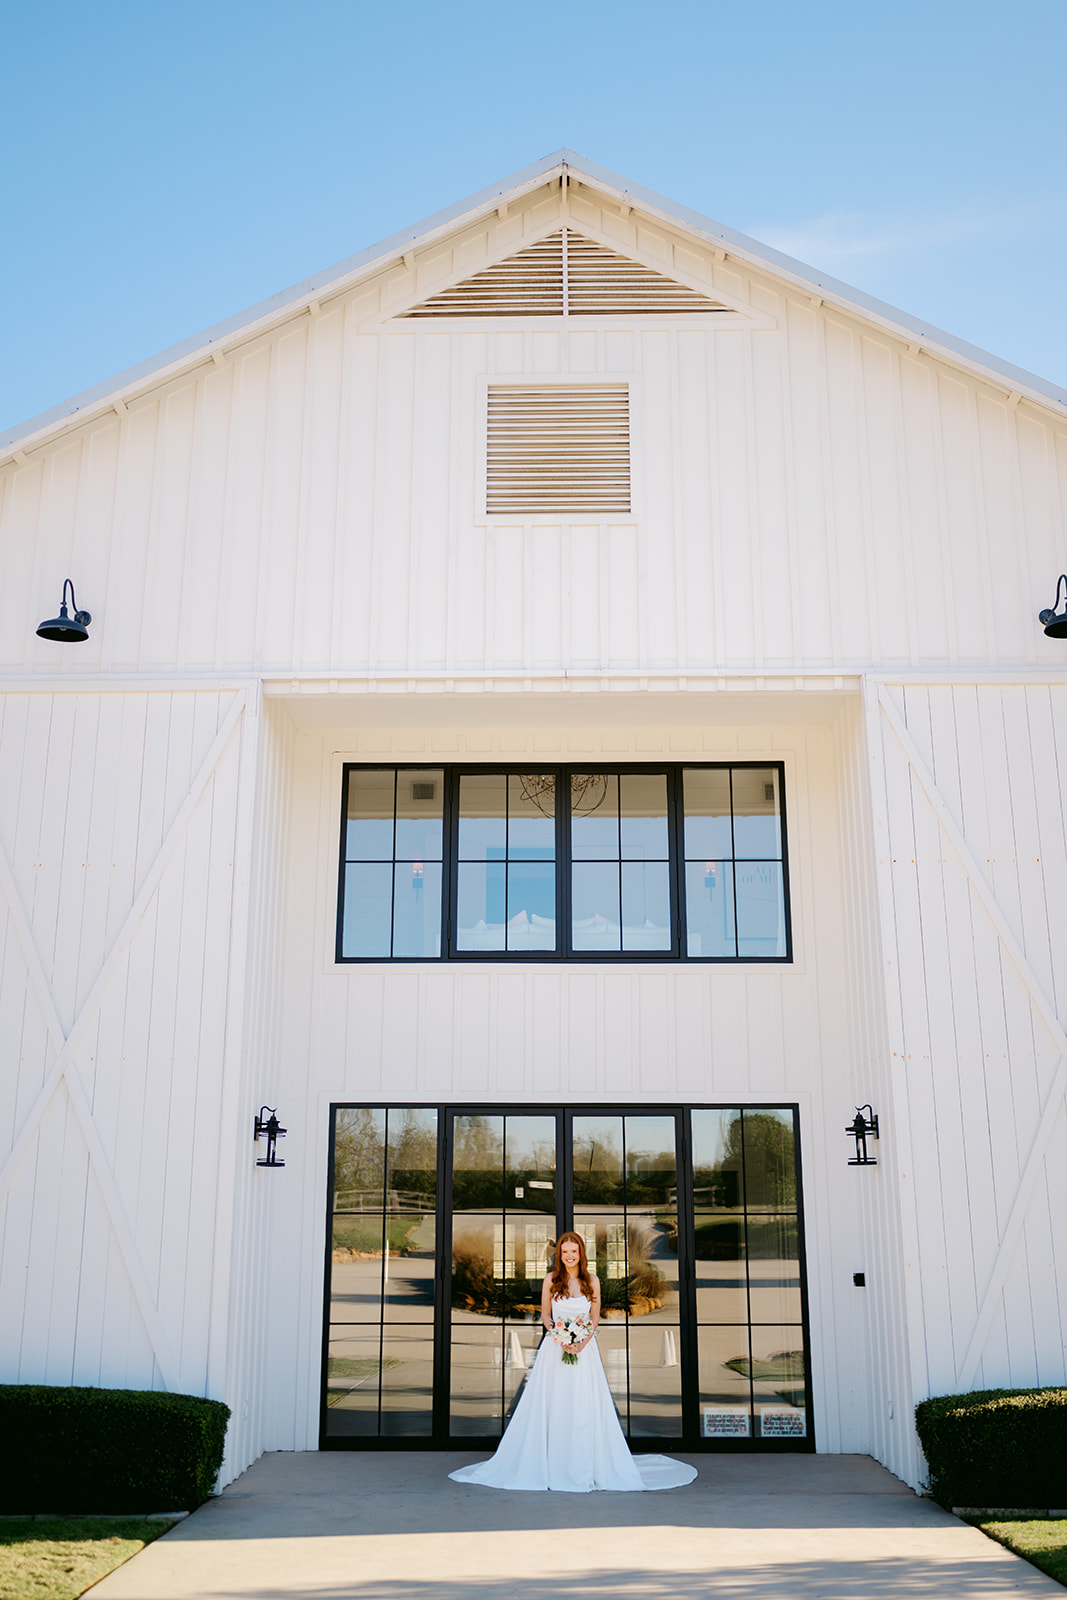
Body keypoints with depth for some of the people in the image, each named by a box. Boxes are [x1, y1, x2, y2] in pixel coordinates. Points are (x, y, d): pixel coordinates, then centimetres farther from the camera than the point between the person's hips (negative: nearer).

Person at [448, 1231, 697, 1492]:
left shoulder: (592, 1281, 3)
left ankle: (582, 1469, 6)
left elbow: (595, 1318, 6)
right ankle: (551, 1464, 7)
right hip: (554, 1349, 0)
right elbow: (545, 1315, 6)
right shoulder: (551, 1280, 2)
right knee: (552, 1407, -1)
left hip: (584, 1349, 0)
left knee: (583, 1409, -2)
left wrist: (582, 1342, -10)